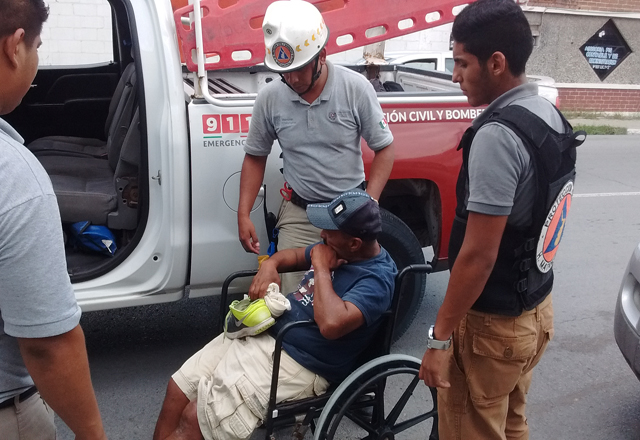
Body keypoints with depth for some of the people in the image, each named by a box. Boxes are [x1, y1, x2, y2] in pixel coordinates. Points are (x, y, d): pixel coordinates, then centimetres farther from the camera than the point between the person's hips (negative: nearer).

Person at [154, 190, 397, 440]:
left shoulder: (377, 279, -19)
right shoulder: (338, 251, 7)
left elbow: (332, 324, -36)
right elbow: (295, 255, 24)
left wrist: (321, 268, -22)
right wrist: (270, 264, 1)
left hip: (299, 364, -9)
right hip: (265, 331, 9)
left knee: (194, 418, -14)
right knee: (179, 387, 4)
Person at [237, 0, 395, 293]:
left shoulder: (356, 88, -11)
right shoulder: (269, 98, -6)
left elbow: (383, 148, -3)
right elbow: (255, 157, 7)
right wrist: (243, 215, -1)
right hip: (298, 214, 1)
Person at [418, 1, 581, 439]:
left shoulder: (498, 134, -26)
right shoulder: (551, 117, 3)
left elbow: (478, 254, -26)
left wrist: (440, 337, -17)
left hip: (491, 323, -9)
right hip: (536, 308, 9)